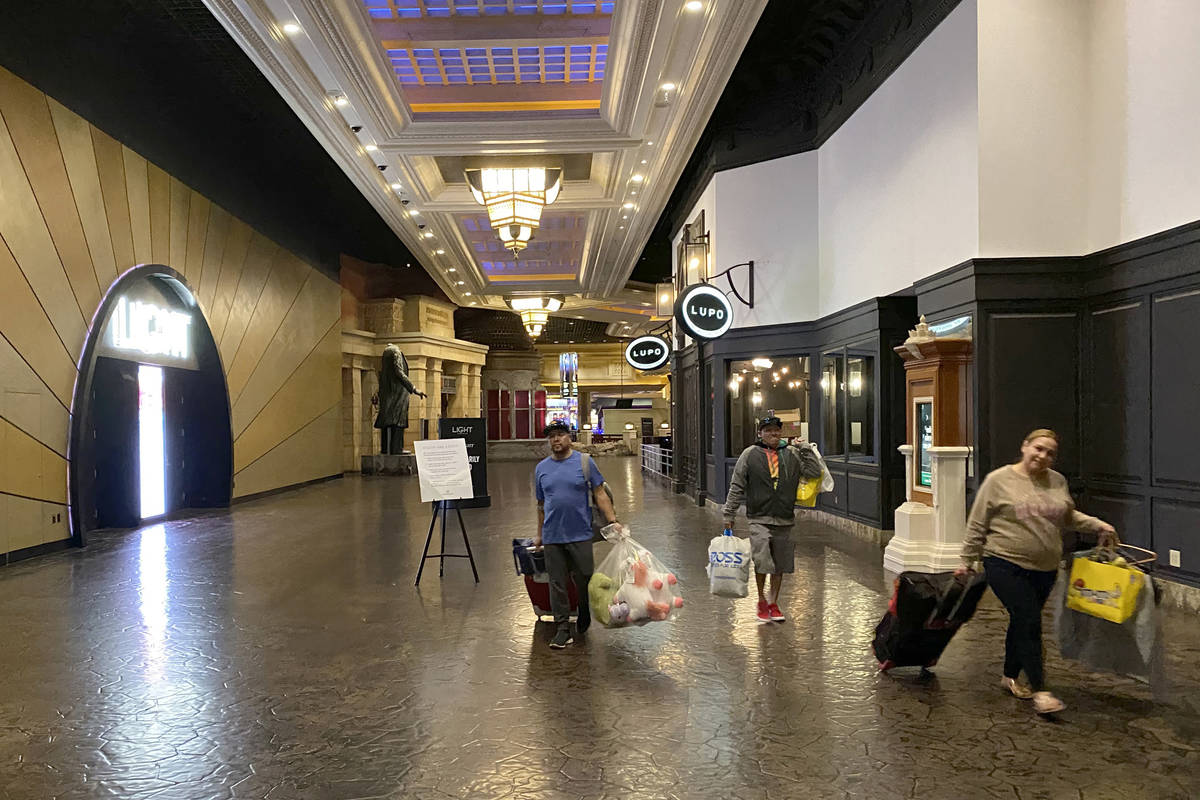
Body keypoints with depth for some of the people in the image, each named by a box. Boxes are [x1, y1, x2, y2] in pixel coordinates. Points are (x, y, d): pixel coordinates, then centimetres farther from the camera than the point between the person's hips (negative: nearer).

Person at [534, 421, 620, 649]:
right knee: (557, 584, 3)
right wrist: (539, 534, 18)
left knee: (584, 579, 6)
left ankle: (584, 615, 34)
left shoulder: (584, 463, 1)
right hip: (552, 537, 2)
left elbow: (600, 495, 1)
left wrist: (612, 521, -8)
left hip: (580, 535, -2)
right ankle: (563, 629, 12)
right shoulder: (541, 468, 9)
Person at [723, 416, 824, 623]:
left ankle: (773, 603, 27)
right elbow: (737, 487, 4)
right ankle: (762, 601, 8)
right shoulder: (750, 454, 2)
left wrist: (805, 449, -1)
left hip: (785, 520, 3)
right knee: (762, 561, -14)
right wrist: (729, 514, 4)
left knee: (780, 565, 10)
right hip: (759, 518, -3)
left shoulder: (792, 455, 8)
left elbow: (815, 472, 4)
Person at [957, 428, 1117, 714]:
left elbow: (1070, 517, 21)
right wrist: (968, 560, -2)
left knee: (1023, 622, 15)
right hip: (1006, 565, -5)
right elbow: (977, 525, -3)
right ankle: (1039, 690, -4)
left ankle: (1010, 677, 31)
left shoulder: (1057, 482, 7)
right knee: (1029, 622, -10)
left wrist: (1098, 525, 5)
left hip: (1044, 569, 5)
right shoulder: (998, 480, -7)